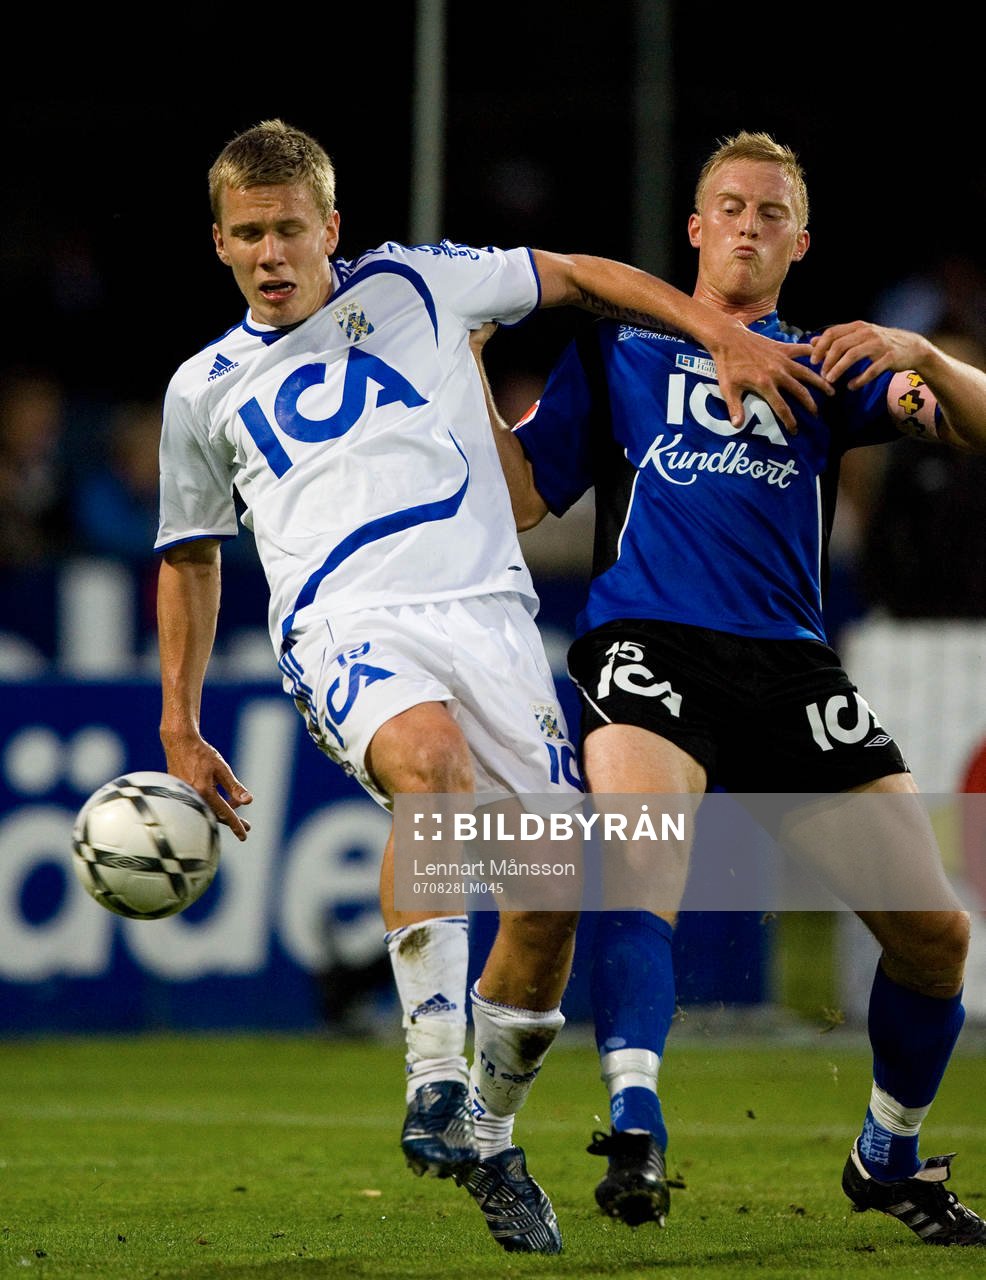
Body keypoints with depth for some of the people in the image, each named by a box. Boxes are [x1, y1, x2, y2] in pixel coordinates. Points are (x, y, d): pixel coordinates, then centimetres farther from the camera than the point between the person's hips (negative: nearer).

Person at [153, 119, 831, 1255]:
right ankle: (434, 1079, -36)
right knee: (429, 763, -37)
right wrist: (179, 730, 25)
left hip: (485, 608, 1)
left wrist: (723, 336, 12)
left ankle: (489, 1140, 11)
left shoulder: (412, 285, 15)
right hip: (344, 624, -1)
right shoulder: (204, 391, 18)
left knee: (551, 891, -11)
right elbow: (190, 560, 29)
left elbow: (578, 276, 22)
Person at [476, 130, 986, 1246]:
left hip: (792, 661, 2)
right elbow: (522, 497, 15)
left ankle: (890, 1156, 18)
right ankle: (634, 1127, -36)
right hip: (649, 645, -2)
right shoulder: (619, 350, 19)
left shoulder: (824, 365, 22)